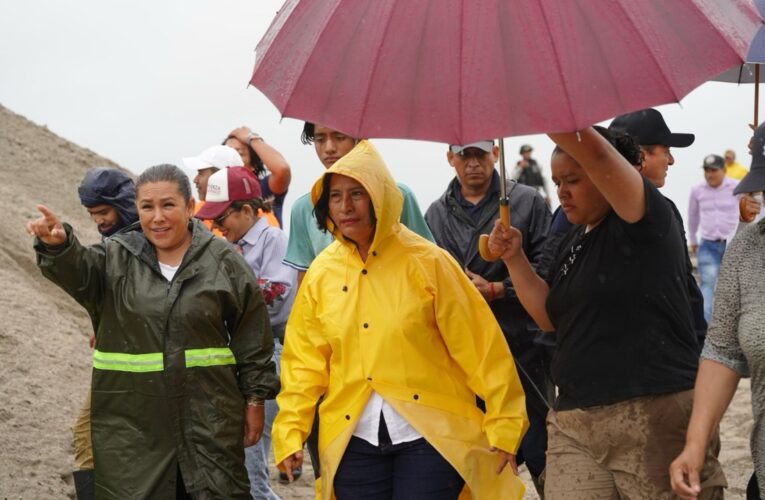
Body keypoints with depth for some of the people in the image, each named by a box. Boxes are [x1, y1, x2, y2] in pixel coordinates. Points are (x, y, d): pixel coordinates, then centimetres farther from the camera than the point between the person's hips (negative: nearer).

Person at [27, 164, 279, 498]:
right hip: (130, 424, 1)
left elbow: (253, 341, 5)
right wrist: (57, 245, -40)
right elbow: (77, 270, -19)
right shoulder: (115, 259, 3)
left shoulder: (224, 263, 1)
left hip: (210, 422, 0)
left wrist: (255, 399, 5)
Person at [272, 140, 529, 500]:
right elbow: (304, 361, 9)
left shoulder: (426, 262, -5)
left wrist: (503, 424, -6)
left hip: (429, 434, -3)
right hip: (353, 439, 4)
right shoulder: (321, 274, 5)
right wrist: (289, 433, 3)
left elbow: (479, 346, -5)